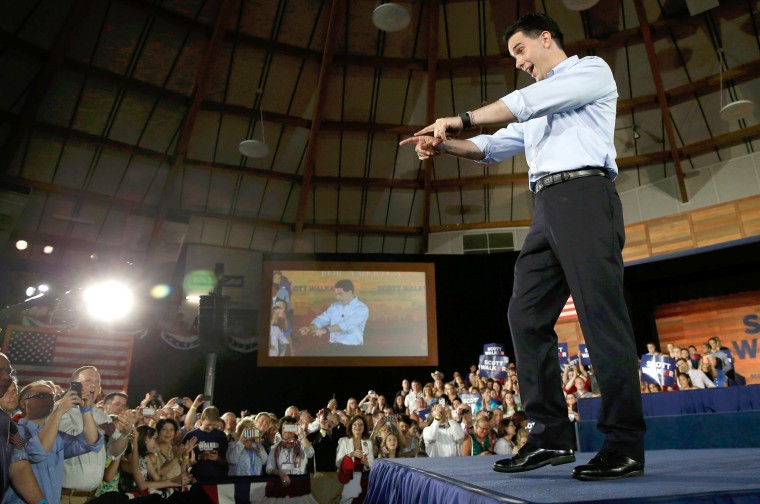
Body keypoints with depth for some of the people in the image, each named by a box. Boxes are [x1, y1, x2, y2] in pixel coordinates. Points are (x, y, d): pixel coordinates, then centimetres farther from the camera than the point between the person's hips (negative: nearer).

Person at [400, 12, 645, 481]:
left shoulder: (592, 69, 10)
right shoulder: (533, 106, 33)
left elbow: (528, 102, -7)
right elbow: (496, 146, 24)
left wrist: (461, 119, -7)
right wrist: (446, 144, 6)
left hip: (584, 196, -7)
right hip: (548, 207, 8)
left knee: (602, 319, -13)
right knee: (526, 315, -3)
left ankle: (626, 446, -7)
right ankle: (552, 436, 1)